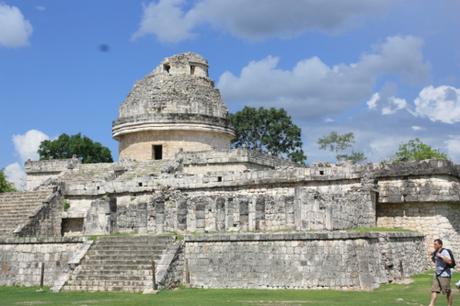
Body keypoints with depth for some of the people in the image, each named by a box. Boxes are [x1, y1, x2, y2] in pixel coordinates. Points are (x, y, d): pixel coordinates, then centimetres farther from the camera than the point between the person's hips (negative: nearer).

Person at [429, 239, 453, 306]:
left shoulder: (444, 252, -14)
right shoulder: (435, 253, 10)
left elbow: (449, 261, -27)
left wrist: (441, 256, -26)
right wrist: (433, 258, 6)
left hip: (445, 275, -8)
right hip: (437, 274, 8)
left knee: (447, 291, 3)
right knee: (434, 290, 0)